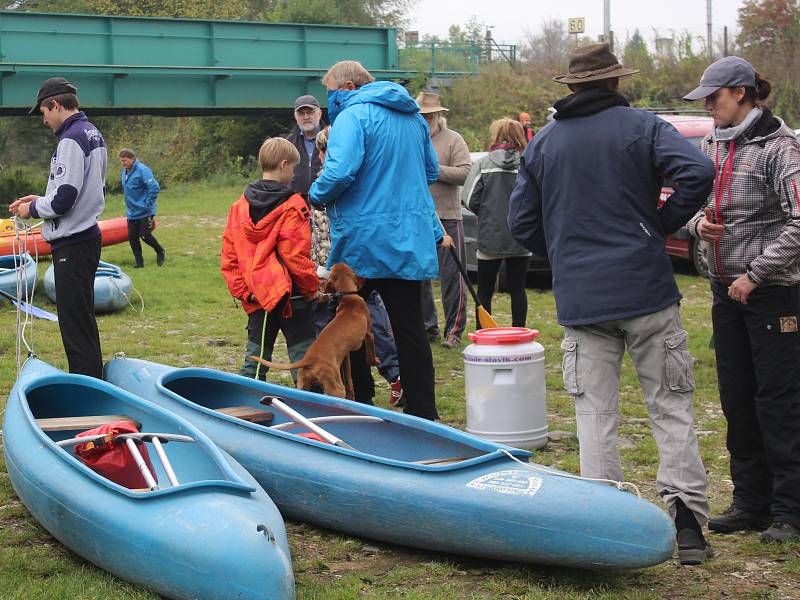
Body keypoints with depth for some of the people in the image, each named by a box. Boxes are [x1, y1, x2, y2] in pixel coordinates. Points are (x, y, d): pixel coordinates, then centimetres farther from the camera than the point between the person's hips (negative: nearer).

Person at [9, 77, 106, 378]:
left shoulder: (71, 139, -17)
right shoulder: (93, 133, 13)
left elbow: (63, 200, -22)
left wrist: (33, 209, -3)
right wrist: (41, 199, 15)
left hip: (72, 245, -10)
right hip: (87, 237, 10)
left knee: (75, 323, -5)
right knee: (81, 319, 18)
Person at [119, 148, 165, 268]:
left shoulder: (142, 170, -18)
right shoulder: (124, 172, 7)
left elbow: (154, 187, -21)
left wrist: (148, 204, -18)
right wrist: (128, 203, 17)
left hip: (145, 212, -7)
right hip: (132, 212, 7)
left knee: (145, 235, -8)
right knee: (132, 237, 4)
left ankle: (160, 252, 17)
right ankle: (139, 261, 15)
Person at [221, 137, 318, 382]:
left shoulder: (239, 206, 7)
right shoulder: (291, 207, -11)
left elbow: (229, 259, 6)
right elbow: (296, 256, -15)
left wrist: (242, 291, 9)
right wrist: (313, 287, -3)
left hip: (257, 297, 6)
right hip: (291, 297, -6)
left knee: (254, 360, 12)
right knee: (304, 359, 1)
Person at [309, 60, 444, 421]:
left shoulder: (352, 116, -11)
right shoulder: (413, 117, 14)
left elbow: (341, 171, -24)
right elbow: (431, 171, 22)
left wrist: (318, 195, -6)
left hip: (363, 241, -6)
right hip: (411, 241, 7)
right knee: (410, 329, 7)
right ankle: (423, 414, 7)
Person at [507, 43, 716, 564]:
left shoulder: (542, 143, 9)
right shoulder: (643, 126, -1)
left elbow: (522, 223, 10)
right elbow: (698, 173, -17)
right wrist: (664, 224, -3)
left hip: (580, 300, 2)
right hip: (647, 290, -2)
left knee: (596, 414, 7)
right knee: (671, 407, 6)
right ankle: (688, 520, 2)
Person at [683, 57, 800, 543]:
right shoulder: (713, 145, 9)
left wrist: (754, 274, -17)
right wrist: (698, 223, -4)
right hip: (726, 289, 7)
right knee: (737, 400, 12)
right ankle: (751, 503, 23)